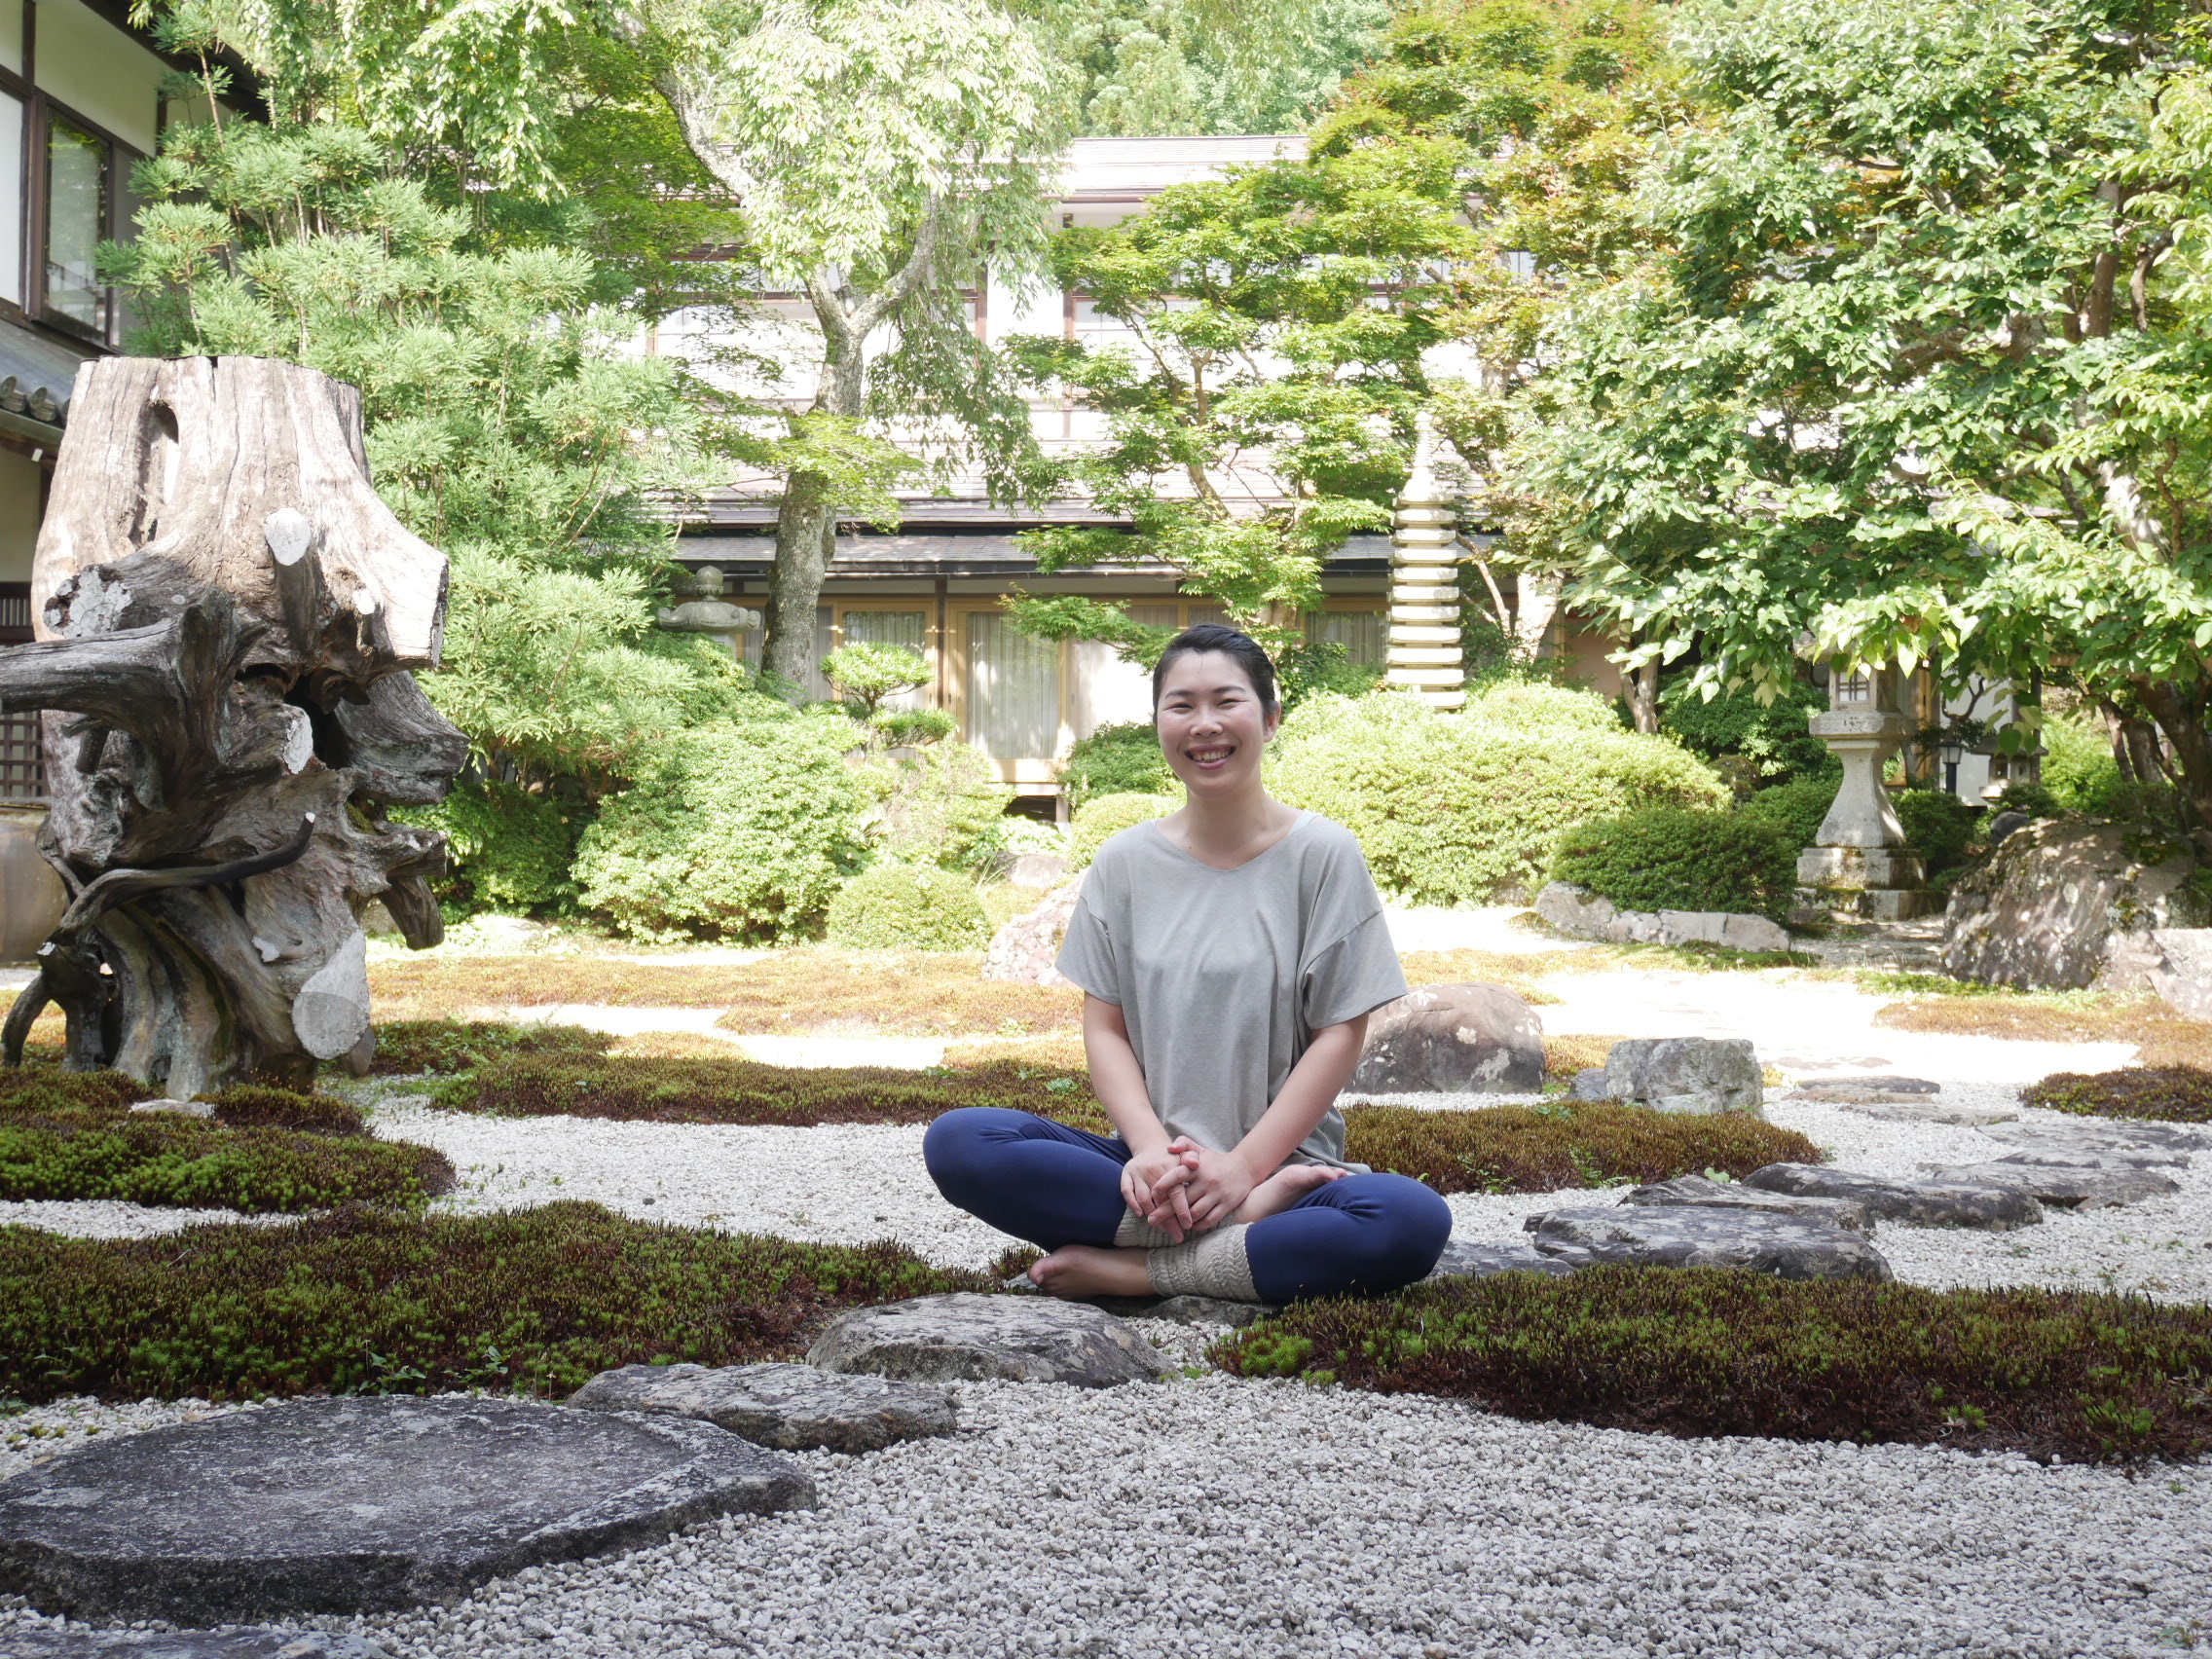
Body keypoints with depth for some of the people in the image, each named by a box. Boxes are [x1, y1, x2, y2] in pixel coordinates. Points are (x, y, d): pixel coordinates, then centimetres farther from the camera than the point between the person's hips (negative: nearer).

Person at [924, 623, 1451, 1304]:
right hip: (1152, 1164, 2)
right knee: (956, 1142, -24)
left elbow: (1340, 1034, -3)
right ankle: (1255, 1214, -23)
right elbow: (1105, 1026, 5)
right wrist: (1151, 1148, -13)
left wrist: (1243, 1165, -13)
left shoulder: (1324, 853, 1)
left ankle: (1136, 1270, -23)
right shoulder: (1124, 863, 9)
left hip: (1285, 1161, -2)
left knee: (1415, 1221, -34)